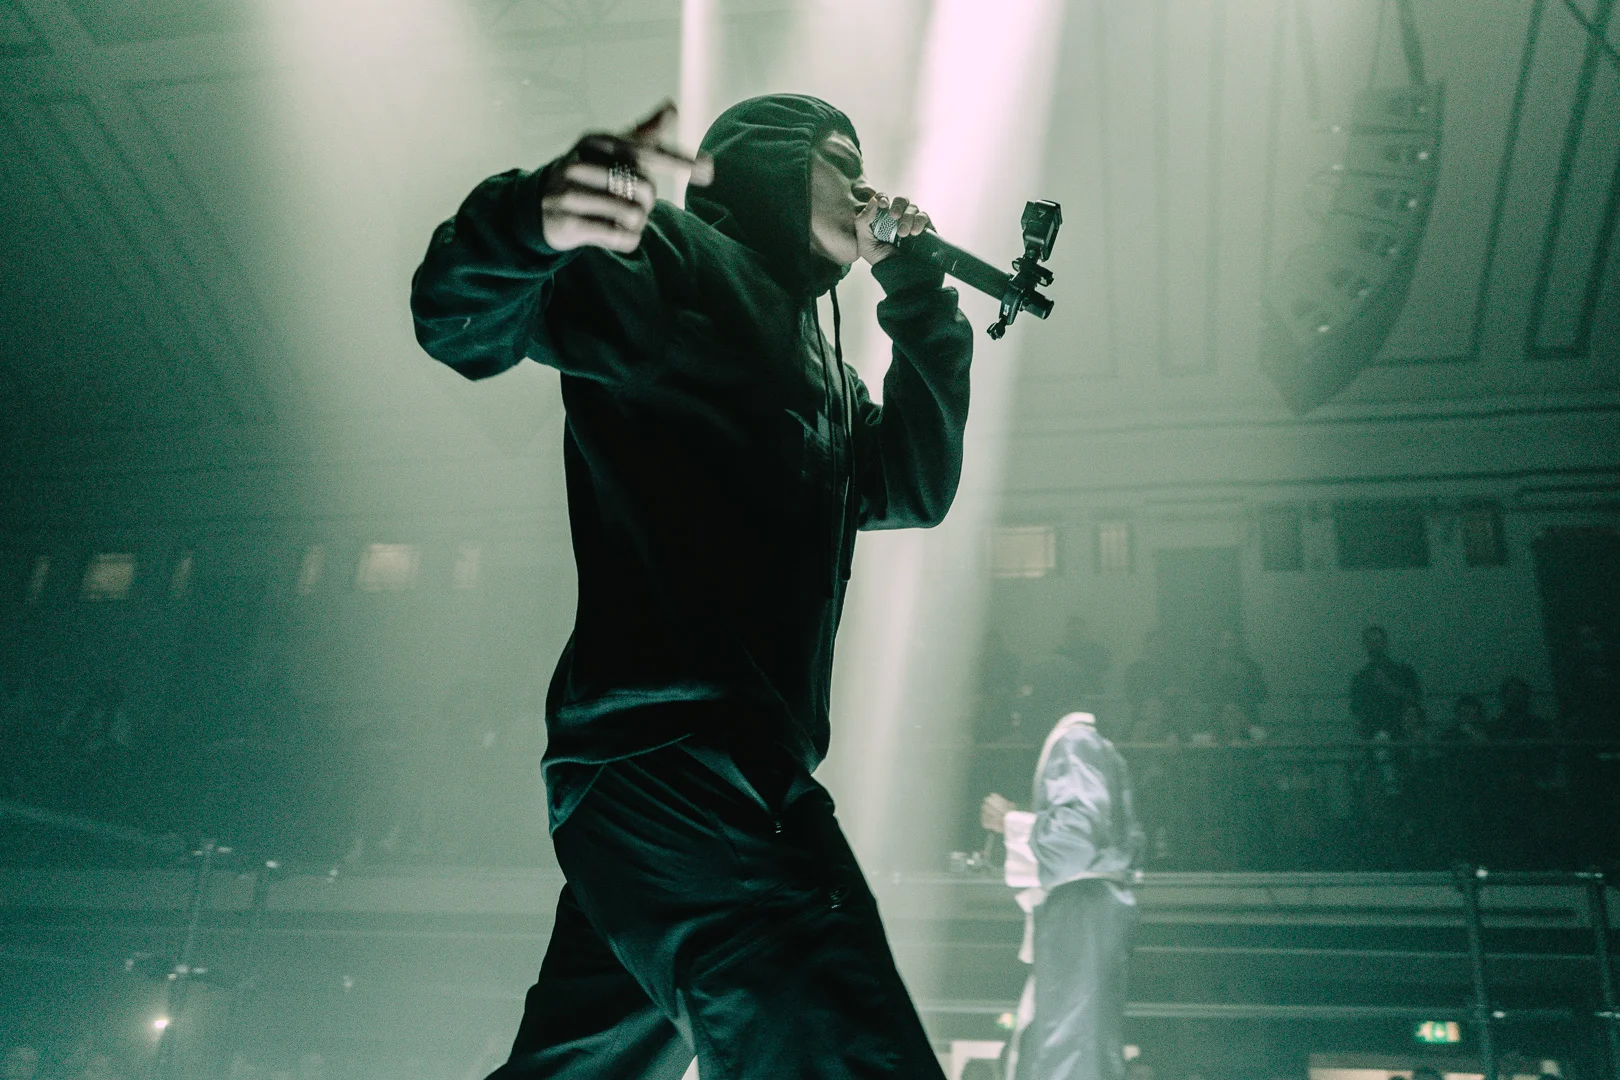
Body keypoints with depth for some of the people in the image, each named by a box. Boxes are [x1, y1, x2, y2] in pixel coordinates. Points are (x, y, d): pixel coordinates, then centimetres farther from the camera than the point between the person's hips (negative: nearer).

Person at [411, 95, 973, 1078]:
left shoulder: (820, 370, 30)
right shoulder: (676, 257, 5)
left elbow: (917, 489, 22)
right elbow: (463, 323, -7)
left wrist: (920, 300, 21)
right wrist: (532, 217, -30)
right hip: (669, 749, -10)